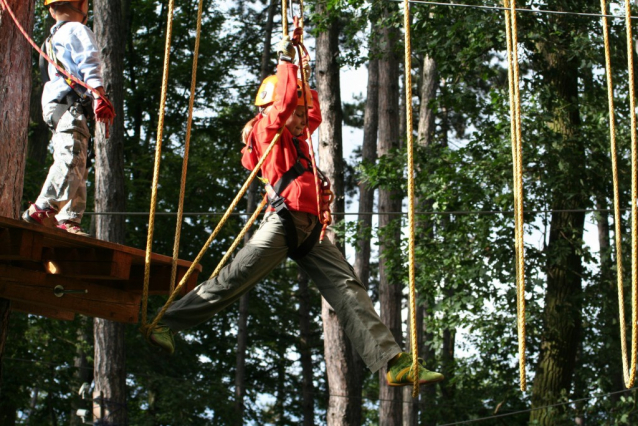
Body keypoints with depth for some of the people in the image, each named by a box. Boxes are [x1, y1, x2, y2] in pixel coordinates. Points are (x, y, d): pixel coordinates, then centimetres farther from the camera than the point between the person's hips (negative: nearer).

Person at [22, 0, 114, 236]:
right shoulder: (78, 31, 3)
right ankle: (43, 208, -34)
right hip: (70, 105, -9)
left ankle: (68, 220, -6)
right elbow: (89, 63, -12)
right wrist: (100, 95, -22)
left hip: (53, 104, 9)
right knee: (71, 159, -22)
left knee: (77, 167, 4)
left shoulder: (53, 38, 30)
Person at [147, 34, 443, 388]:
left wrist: (303, 80, 34)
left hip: (310, 231, 8)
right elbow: (284, 100, -12)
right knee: (230, 283, -6)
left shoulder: (294, 137, 28)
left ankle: (393, 362, -18)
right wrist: (286, 58, -4)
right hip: (283, 222, -7)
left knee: (347, 289, -7)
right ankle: (166, 322, 9)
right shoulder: (266, 130, 4)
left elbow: (313, 113, 43)